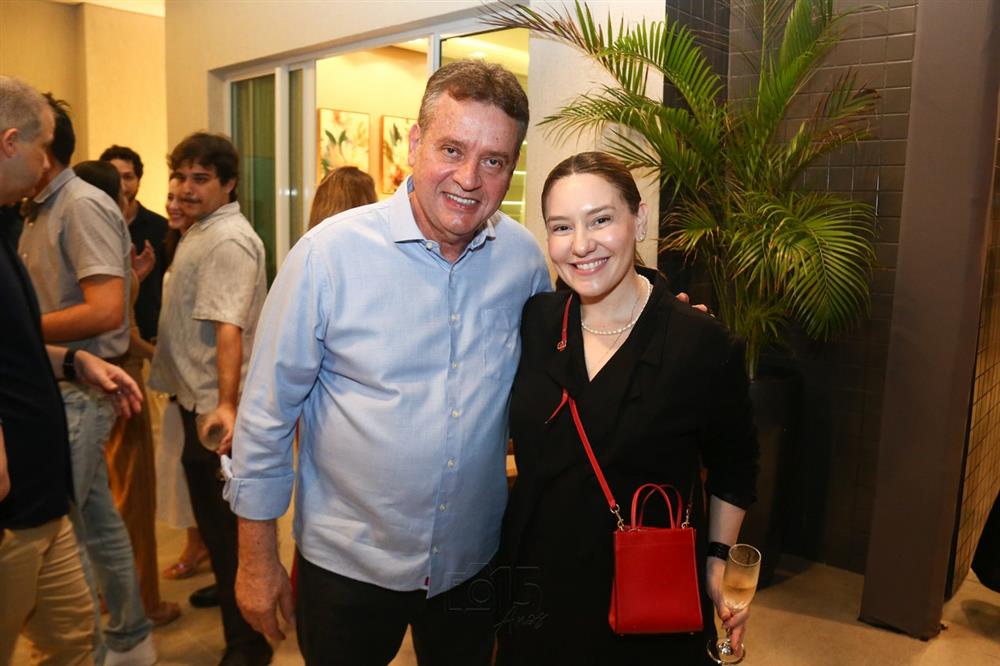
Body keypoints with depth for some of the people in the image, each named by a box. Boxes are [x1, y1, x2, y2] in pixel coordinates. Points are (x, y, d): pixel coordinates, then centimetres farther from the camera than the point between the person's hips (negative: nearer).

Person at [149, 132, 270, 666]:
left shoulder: (227, 241, -18)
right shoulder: (202, 231, 15)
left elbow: (229, 327, -29)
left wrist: (226, 404, -37)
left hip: (216, 407, -10)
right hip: (200, 399, 10)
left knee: (227, 521, -1)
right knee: (213, 512, 23)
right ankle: (228, 588, 42)